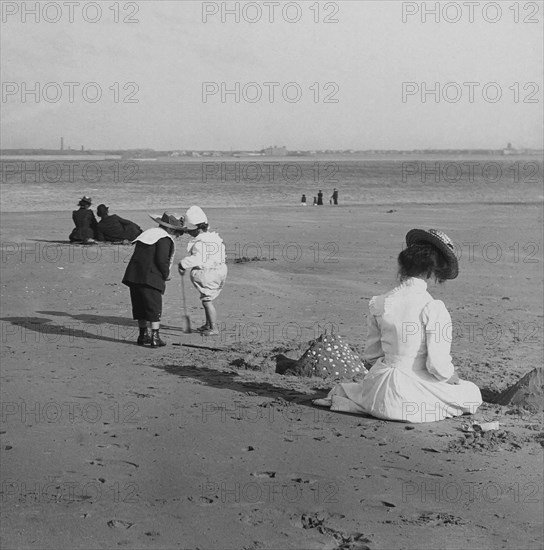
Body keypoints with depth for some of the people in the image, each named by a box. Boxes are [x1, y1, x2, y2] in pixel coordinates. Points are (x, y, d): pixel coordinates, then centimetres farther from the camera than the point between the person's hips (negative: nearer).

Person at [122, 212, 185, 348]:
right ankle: (155, 337, -5)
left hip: (134, 275, 8)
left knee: (140, 307, 14)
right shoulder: (165, 239, -7)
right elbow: (162, 260, -16)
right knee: (154, 307, -2)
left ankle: (143, 335, 21)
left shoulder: (149, 233, 21)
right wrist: (166, 274, 1)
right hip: (150, 278, -8)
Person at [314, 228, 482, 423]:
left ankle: (343, 393, 13)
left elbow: (370, 357, 5)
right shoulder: (433, 308, -18)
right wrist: (453, 378, 4)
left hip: (383, 384, 7)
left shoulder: (380, 303, -3)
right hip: (415, 388, -6)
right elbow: (438, 365, -17)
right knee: (473, 394, 14)